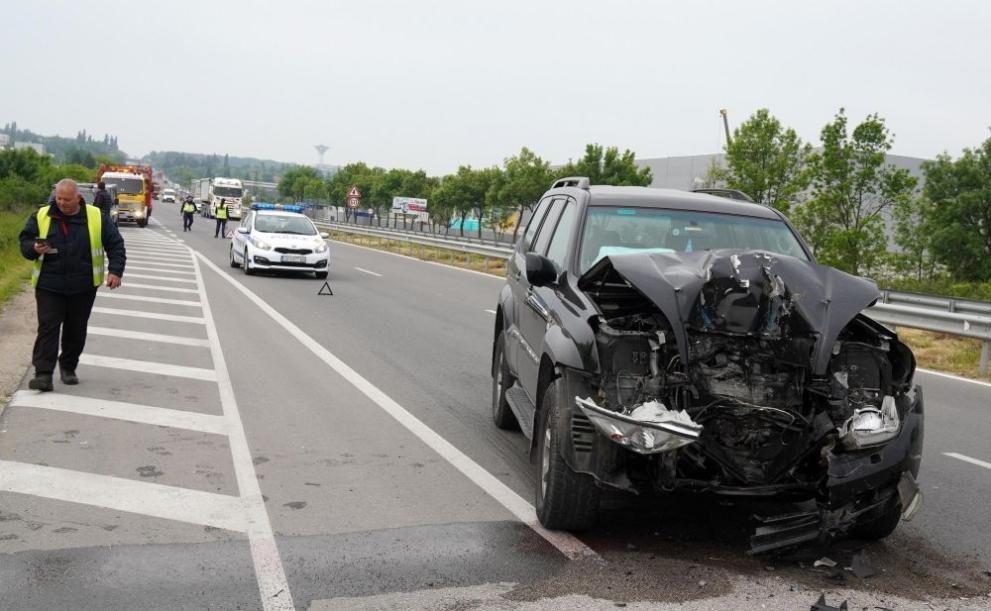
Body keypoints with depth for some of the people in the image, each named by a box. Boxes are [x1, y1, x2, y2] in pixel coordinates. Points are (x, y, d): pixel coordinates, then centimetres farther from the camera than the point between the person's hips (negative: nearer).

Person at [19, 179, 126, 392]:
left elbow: (115, 245, 4)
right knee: (47, 328, -8)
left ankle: (68, 368, 27)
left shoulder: (97, 217, 0)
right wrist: (34, 249, -17)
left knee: (76, 330, 9)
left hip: (83, 288, 1)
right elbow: (24, 242, 7)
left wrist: (115, 270, -8)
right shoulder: (40, 216, 2)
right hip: (49, 286, -1)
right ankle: (43, 374, -9)